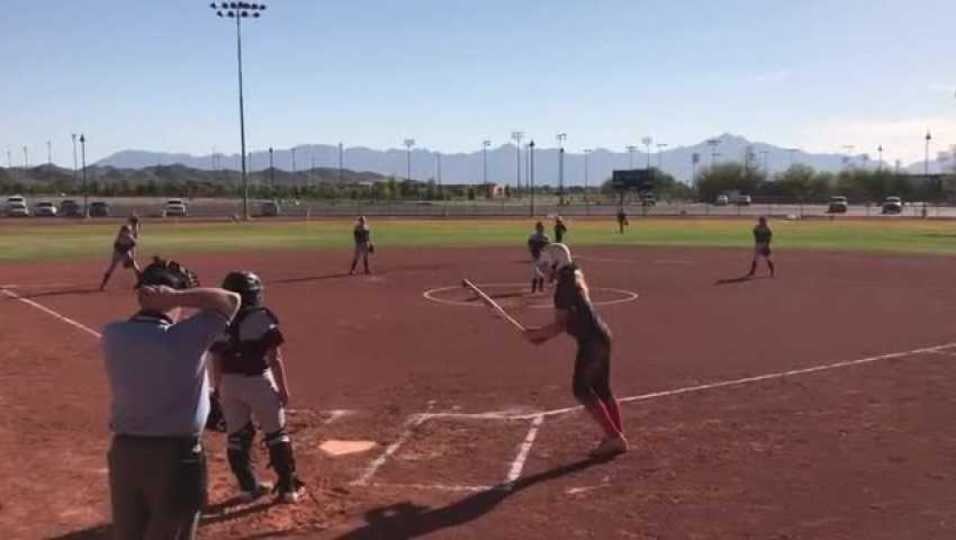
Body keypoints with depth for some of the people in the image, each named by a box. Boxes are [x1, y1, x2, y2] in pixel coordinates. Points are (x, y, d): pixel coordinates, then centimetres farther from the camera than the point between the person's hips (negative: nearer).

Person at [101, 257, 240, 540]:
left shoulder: (111, 335, -5)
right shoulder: (185, 337, -18)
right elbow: (231, 299, -9)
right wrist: (176, 296, -15)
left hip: (124, 452, 5)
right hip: (176, 455, -5)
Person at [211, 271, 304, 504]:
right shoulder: (262, 318, -12)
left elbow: (216, 361, 5)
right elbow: (275, 358, -11)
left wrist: (218, 389, 16)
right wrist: (283, 388, -4)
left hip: (229, 383, 4)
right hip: (258, 381, -4)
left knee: (237, 436, 16)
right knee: (276, 434, 9)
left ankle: (248, 486, 24)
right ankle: (288, 487, 13)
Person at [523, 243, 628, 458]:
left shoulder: (564, 287, -17)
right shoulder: (576, 278, 13)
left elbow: (560, 324, -18)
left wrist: (536, 334, -4)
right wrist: (544, 335, 14)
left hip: (591, 340, -10)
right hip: (601, 336, 10)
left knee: (582, 389, -3)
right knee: (602, 389, 14)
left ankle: (613, 437, -3)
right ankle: (617, 438, 19)